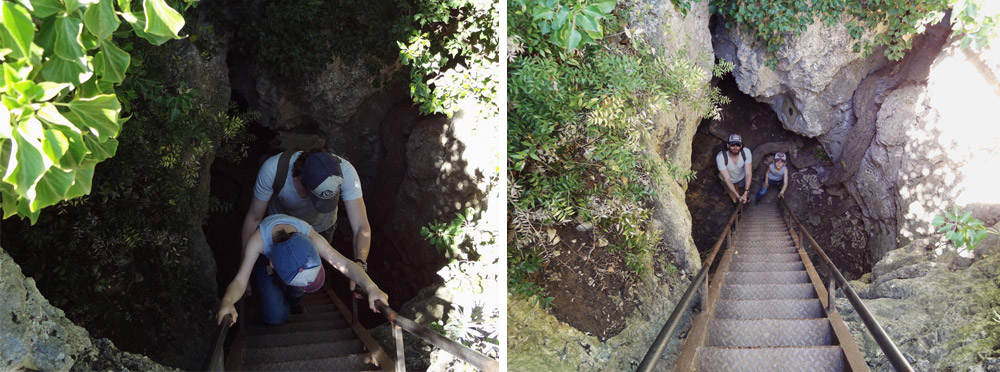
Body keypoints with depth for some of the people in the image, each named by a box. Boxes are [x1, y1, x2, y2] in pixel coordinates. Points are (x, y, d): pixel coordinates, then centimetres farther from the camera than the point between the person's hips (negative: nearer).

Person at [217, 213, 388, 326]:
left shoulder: (310, 236, -39)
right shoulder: (258, 240, -45)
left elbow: (344, 263, -41)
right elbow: (240, 281, -43)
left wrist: (371, 288, -57)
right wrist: (227, 301, -66)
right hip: (263, 262, -2)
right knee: (275, 316, -22)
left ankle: (292, 300, 3)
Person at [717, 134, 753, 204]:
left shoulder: (746, 152, -35)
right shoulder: (720, 157, -40)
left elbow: (748, 174, -31)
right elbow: (727, 179, -36)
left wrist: (746, 193, -40)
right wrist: (738, 196, -41)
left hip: (741, 177, 2)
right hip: (728, 180, -2)